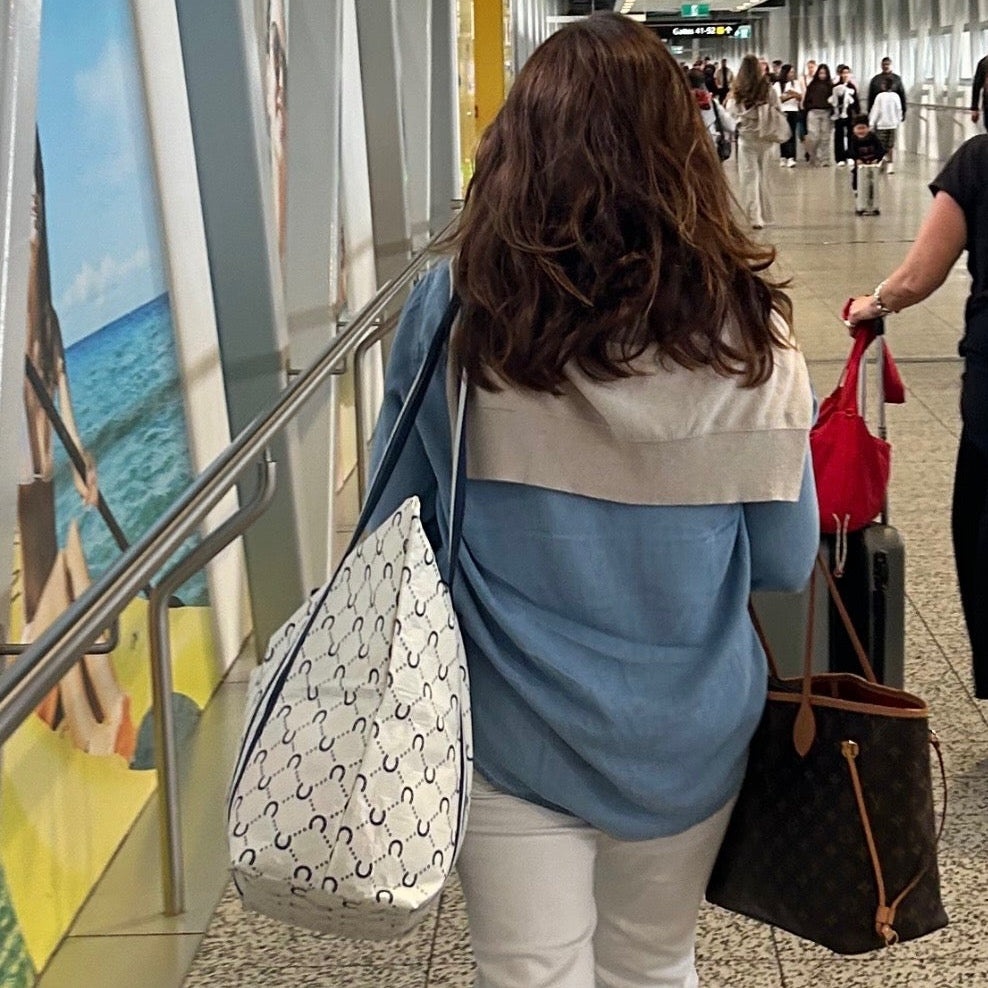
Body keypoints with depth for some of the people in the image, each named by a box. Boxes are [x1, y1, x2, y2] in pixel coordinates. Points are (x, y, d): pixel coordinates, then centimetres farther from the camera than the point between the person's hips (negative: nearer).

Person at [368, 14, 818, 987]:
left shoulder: (451, 310, -15)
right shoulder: (744, 332, -14)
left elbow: (394, 523, -4)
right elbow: (785, 562, -4)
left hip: (510, 729, -1)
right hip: (688, 732, 1)